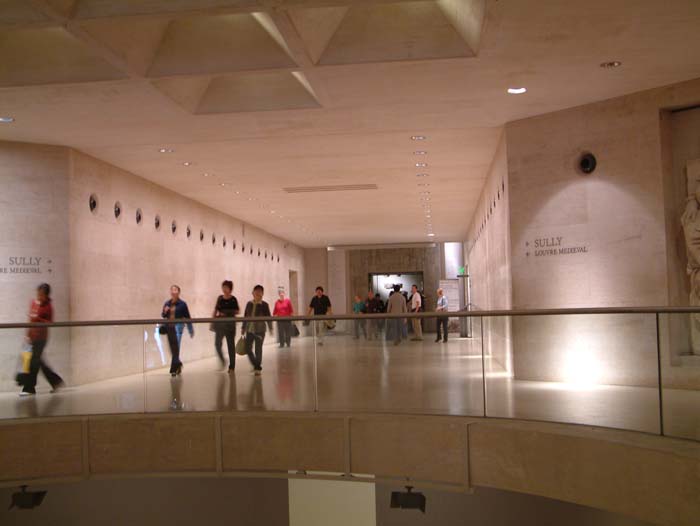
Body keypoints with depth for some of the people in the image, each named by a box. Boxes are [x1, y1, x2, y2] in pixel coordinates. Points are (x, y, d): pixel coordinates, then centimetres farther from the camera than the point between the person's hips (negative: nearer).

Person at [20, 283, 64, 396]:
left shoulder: (48, 306, -9)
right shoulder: (33, 302, 9)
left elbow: (50, 322, -9)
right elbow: (31, 320, 15)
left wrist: (38, 319, -24)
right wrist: (28, 335, 13)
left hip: (41, 337, -7)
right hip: (33, 336, 7)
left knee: (34, 362, -4)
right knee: (37, 361, 12)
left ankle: (29, 388, 3)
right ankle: (56, 381, 23)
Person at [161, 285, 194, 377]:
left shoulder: (182, 304, -3)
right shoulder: (167, 304, 8)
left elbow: (187, 317, 1)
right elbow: (163, 315, 17)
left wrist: (191, 330, 2)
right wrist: (165, 312, -7)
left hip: (178, 327, -5)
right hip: (169, 327, 5)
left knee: (176, 348, -11)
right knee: (172, 349, 12)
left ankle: (173, 369, -7)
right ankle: (178, 364, 33)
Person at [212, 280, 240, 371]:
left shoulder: (233, 299, -6)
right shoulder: (220, 298, 5)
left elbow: (237, 311, -3)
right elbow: (215, 310, 11)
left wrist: (227, 313, -17)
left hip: (230, 323, -3)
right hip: (220, 323, 3)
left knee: (231, 345, 3)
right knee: (217, 343, -3)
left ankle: (231, 366, 11)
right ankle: (222, 362, 18)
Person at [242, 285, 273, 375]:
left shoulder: (264, 305, -3)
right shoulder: (249, 304, 7)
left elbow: (268, 317, -2)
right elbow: (246, 317, 13)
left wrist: (270, 328, -7)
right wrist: (244, 328, 16)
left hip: (260, 331, -4)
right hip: (249, 330, 4)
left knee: (258, 350, -3)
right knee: (247, 348, 5)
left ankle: (258, 368, 10)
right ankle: (255, 364, 27)